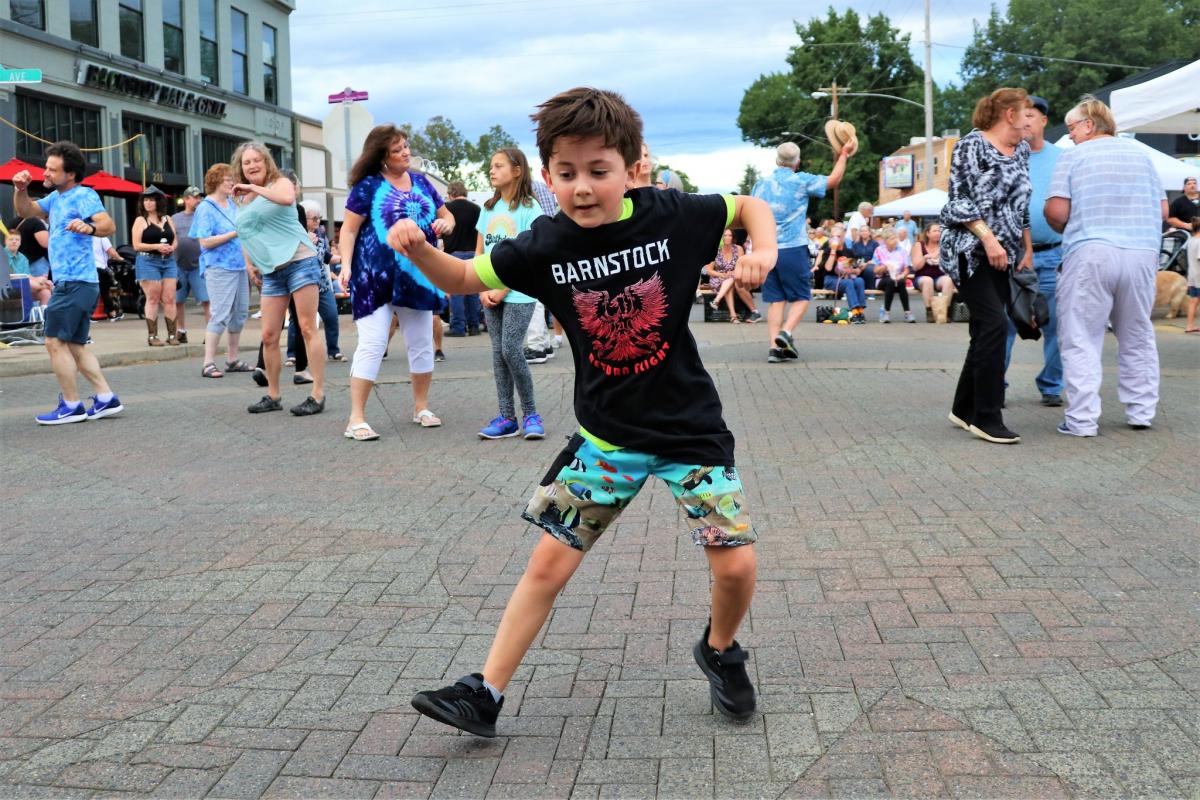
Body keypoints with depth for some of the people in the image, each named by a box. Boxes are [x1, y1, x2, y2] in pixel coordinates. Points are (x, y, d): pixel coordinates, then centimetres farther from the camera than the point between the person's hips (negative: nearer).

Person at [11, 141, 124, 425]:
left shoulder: (83, 195, -11)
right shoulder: (56, 197, 17)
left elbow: (109, 225, -26)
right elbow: (25, 212, 24)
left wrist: (89, 227, -48)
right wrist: (20, 189, 4)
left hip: (74, 283, -10)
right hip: (69, 283, 10)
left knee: (56, 343, -8)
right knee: (75, 346, 12)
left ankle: (71, 406, -3)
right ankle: (106, 399, 11)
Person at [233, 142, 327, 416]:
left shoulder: (280, 183, 0)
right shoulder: (242, 199, 16)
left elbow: (286, 198, -25)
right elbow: (247, 235, 27)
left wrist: (254, 187, -18)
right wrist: (249, 265, 16)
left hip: (299, 261, -6)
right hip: (271, 271, 6)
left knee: (307, 328, -8)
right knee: (268, 336, 3)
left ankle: (318, 394, -6)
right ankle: (273, 396, 15)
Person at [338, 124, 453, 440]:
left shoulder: (421, 182, 10)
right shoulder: (368, 186, -4)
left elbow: (446, 215, 20)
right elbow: (349, 229, -6)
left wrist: (445, 223, -3)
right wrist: (346, 264, -17)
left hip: (417, 275, 5)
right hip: (375, 277, -5)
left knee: (422, 343, 12)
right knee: (372, 344, -9)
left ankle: (421, 407, 27)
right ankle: (356, 418, -4)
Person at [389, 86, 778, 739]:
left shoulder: (671, 216, -12)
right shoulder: (545, 246, -8)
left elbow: (751, 206, 5)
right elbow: (463, 279, 3)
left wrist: (763, 250, -16)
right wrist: (416, 247, -16)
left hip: (689, 429, -1)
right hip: (605, 437, 1)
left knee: (736, 566, -7)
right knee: (547, 564, 2)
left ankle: (720, 651, 27)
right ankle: (485, 694, 14)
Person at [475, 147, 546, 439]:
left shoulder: (530, 209, -5)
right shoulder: (489, 208, 13)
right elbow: (479, 253, 12)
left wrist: (503, 290, -13)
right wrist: (483, 289, -1)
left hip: (518, 293, -6)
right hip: (491, 294, 6)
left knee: (511, 351, -11)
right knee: (498, 352, 5)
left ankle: (530, 414, 3)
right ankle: (507, 417, 9)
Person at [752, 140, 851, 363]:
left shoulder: (760, 185, 9)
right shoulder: (801, 181, -2)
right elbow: (834, 179, 9)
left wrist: (757, 251, 19)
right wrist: (843, 155, 23)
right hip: (793, 249, -4)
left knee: (775, 300, 6)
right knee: (801, 297, 7)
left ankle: (775, 347, -3)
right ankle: (786, 332, -15)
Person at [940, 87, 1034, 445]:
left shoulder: (1021, 150, 16)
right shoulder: (971, 145, -7)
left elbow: (1021, 205, 21)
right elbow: (960, 200, -12)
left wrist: (1027, 249, 14)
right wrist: (988, 239, -20)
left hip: (1003, 255, 8)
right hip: (970, 250, -8)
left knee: (986, 329, 8)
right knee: (995, 324, -18)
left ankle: (964, 409, 18)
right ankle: (986, 417, -14)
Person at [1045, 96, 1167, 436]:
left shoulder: (1073, 156, 2)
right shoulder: (1139, 153, 15)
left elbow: (1056, 212, -6)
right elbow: (1162, 210, 13)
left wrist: (1069, 231, 14)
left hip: (1091, 253, -4)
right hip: (1142, 253, 4)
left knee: (1081, 340, -1)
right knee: (1138, 338, 15)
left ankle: (1082, 419, -5)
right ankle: (1141, 413, 20)